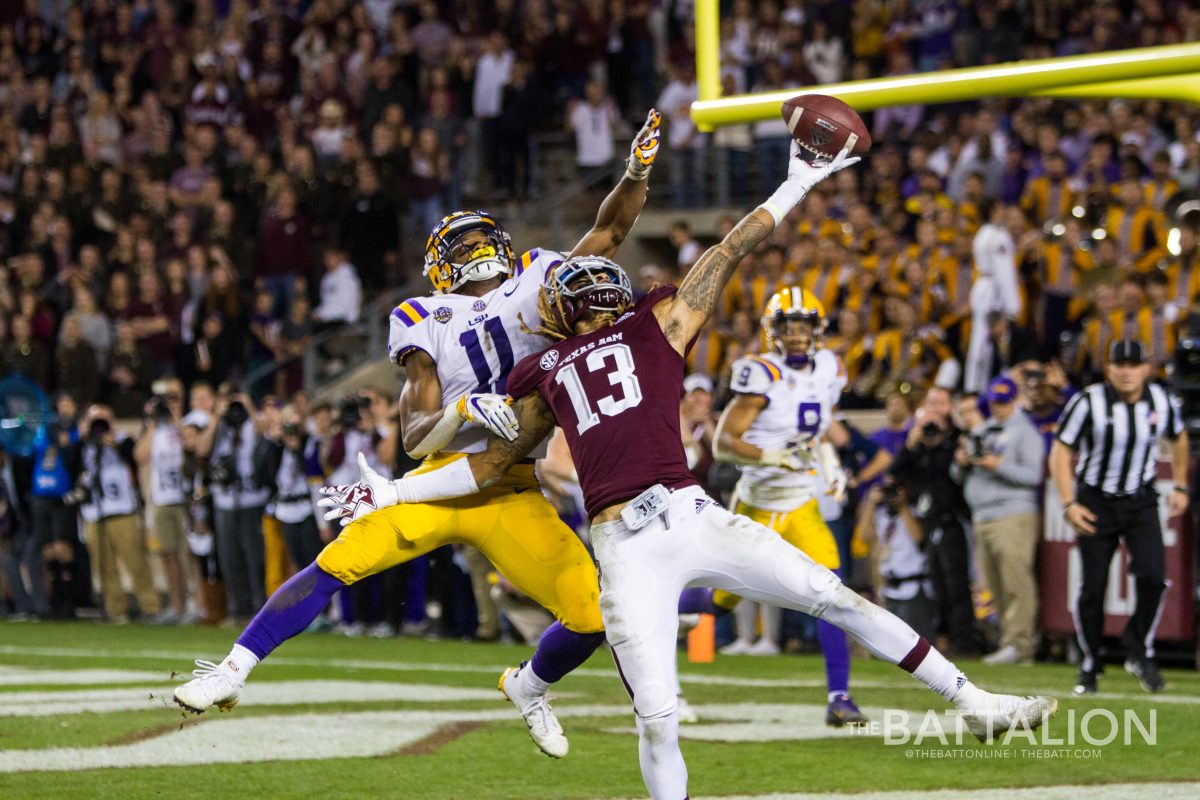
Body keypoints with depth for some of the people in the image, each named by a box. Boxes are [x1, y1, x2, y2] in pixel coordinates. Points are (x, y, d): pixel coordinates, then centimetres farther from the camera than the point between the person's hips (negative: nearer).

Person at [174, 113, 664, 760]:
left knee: (592, 616, -9)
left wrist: (637, 171, -11)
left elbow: (610, 230, 6)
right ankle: (233, 670, -8)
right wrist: (466, 410, -24)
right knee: (336, 565, -17)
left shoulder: (537, 283, 8)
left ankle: (530, 688, 25)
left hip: (515, 497, 2)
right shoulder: (426, 323, 2)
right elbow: (415, 435, -5)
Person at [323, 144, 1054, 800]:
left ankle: (971, 703, 8)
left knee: (839, 600, -3)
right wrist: (393, 491, 28)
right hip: (625, 550, 1)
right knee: (657, 719, -8)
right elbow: (497, 462, 30)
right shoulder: (548, 379, 20)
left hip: (691, 518, -1)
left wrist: (799, 184, 16)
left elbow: (729, 254, 16)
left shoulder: (658, 326, 15)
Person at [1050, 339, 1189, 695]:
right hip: (1096, 503, -2)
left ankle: (1139, 652, 5)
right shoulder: (1088, 403, -16)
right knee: (1093, 588, -2)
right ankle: (1090, 666, 15)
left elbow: (1178, 437, 16)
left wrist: (1180, 486, 15)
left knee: (1152, 577, -16)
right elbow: (1061, 451, -10)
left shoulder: (1164, 402, -5)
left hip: (1141, 503, 2)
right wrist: (1069, 504, -18)